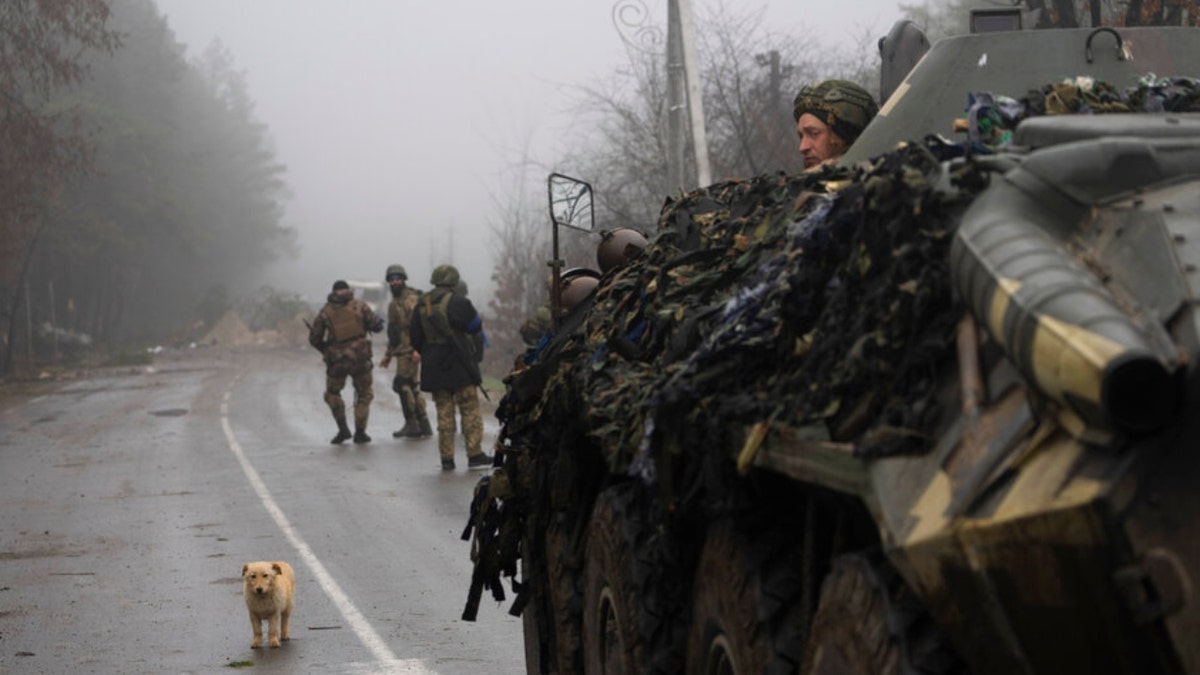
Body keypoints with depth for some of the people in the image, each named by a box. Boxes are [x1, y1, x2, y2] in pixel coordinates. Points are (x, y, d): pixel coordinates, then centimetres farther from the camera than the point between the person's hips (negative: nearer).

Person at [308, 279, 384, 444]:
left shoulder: (325, 311, 2)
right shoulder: (359, 306, 0)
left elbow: (314, 339, 3)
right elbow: (376, 325, -3)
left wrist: (325, 350, 21)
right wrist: (379, 321, 20)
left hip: (336, 361, 0)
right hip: (360, 357, 0)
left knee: (333, 394, 21)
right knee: (364, 394, 17)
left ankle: (343, 429, 12)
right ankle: (360, 432, 11)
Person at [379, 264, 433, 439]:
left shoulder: (412, 300, -9)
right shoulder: (393, 304, 22)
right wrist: (388, 355, 28)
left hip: (410, 351, -10)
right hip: (401, 351, 10)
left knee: (402, 384, -13)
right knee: (411, 387, 10)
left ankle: (412, 425, -9)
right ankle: (423, 425, 14)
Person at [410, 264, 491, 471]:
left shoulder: (422, 306, 6)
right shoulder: (456, 302, -13)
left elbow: (415, 339, 11)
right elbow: (476, 327, -5)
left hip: (434, 368, 5)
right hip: (459, 366, -5)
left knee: (444, 412, 9)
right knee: (470, 409, 1)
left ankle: (446, 458, 7)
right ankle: (475, 455, -3)